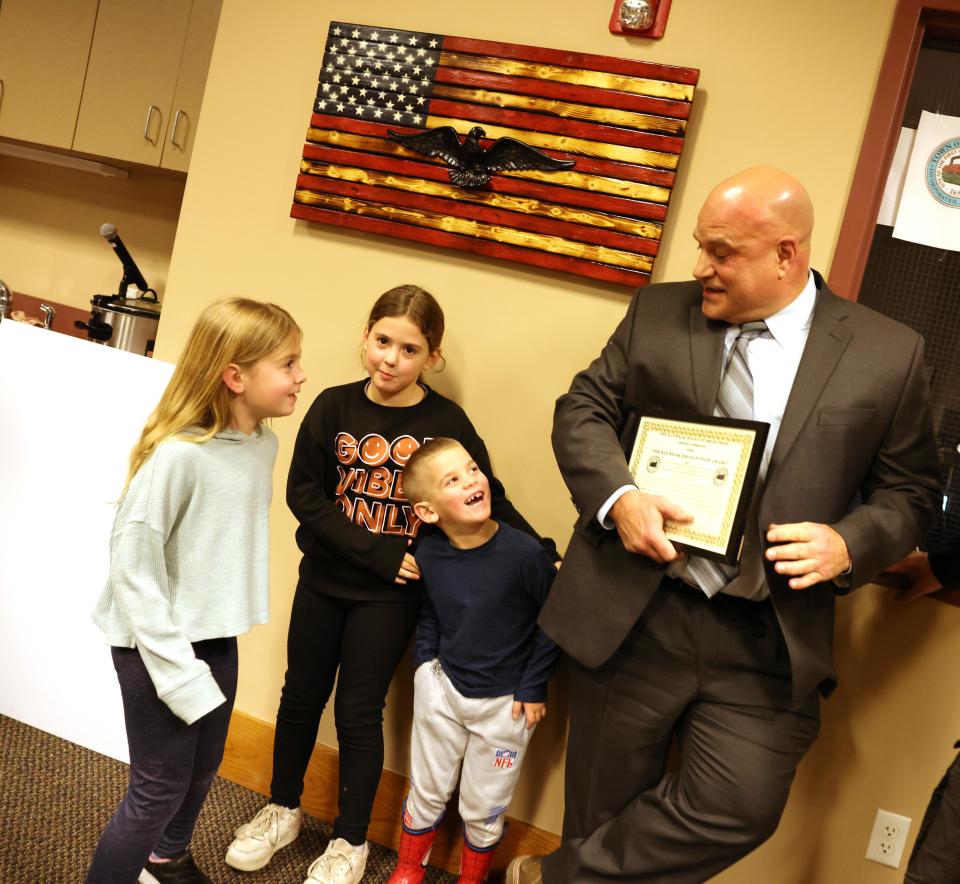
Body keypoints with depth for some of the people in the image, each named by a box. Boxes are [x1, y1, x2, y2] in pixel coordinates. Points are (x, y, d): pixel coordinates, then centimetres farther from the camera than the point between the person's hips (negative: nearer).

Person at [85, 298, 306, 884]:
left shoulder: (265, 444, -3)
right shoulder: (178, 454, -25)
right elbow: (131, 565, -21)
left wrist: (215, 638, 8)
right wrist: (176, 670, -19)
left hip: (218, 636, 7)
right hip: (159, 643, -7)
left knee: (203, 769, 23)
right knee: (160, 789, 5)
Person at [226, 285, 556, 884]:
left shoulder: (447, 423, -12)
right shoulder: (334, 408, -8)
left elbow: (490, 500, -4)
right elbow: (304, 494, -12)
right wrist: (382, 553, -19)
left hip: (390, 595, -2)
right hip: (323, 580, 3)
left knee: (359, 712, 8)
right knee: (301, 696, 17)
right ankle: (283, 810, 42)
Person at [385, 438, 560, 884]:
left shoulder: (523, 553, -25)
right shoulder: (428, 554, -12)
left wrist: (533, 687, -10)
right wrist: (424, 661, -2)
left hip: (504, 702, -3)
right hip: (442, 687, 3)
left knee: (483, 810, 15)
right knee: (427, 792, 20)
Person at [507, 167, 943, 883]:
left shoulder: (889, 354, 0)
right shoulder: (657, 313, 3)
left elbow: (911, 490, 6)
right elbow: (583, 409, 4)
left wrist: (848, 544, -14)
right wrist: (617, 495, -15)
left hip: (768, 644, 0)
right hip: (633, 617, 1)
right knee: (606, 812, 12)